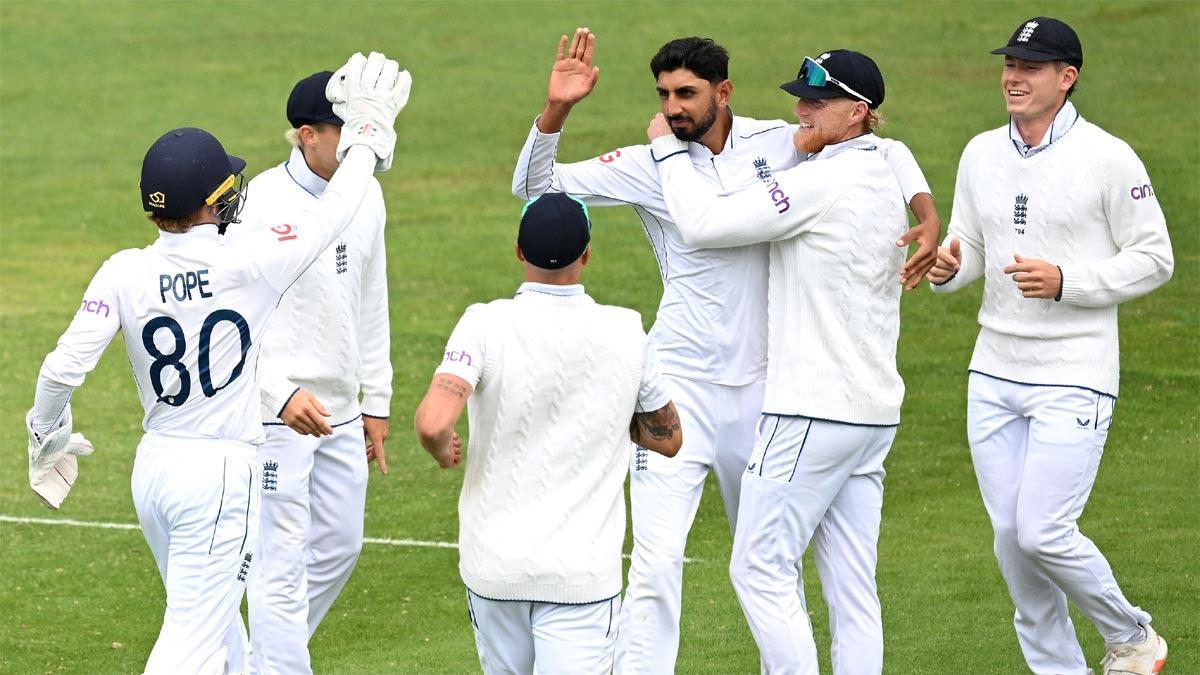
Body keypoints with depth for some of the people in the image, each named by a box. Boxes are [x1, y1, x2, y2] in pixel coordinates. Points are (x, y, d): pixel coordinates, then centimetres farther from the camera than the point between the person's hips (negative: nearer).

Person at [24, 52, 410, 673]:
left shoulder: (124, 273, -6)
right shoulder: (249, 263, -14)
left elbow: (63, 367, -8)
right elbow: (335, 210, -2)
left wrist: (46, 437, 11)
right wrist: (368, 133, 14)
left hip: (153, 467, 5)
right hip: (223, 472, -5)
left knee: (212, 620, 22)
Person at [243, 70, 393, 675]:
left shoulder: (366, 195, 6)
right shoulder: (265, 201, -17)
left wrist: (376, 402, 19)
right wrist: (280, 394, -27)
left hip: (339, 409, 8)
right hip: (275, 412, -8)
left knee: (339, 545, 17)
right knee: (282, 560, -7)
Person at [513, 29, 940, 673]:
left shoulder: (776, 143, 0)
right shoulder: (650, 165, -6)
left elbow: (884, 150, 11)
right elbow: (535, 184, -11)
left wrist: (928, 216, -4)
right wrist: (556, 109, -26)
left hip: (760, 382, 3)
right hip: (681, 384, -3)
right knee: (658, 559, -14)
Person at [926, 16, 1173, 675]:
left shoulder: (1108, 159, -9)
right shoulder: (981, 154, 8)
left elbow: (1153, 259, -7)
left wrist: (1065, 282, -20)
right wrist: (946, 266, -9)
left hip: (1073, 380, -6)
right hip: (993, 374, 6)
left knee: (1043, 533, -12)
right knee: (1011, 538, 6)